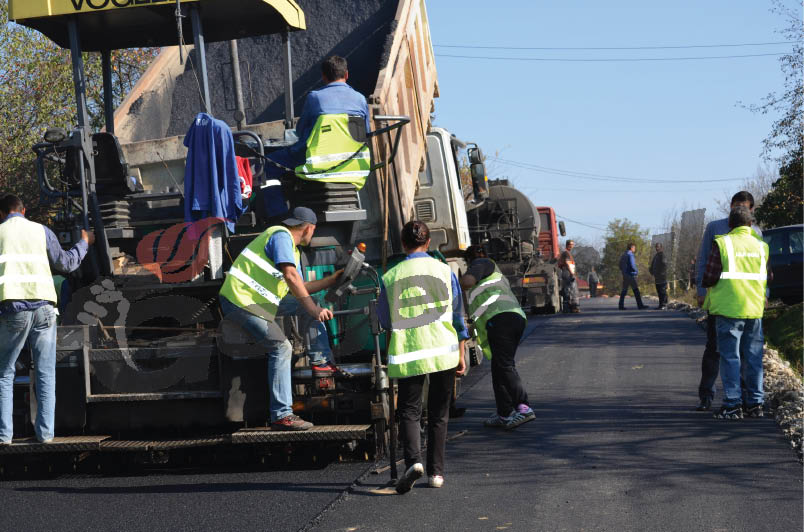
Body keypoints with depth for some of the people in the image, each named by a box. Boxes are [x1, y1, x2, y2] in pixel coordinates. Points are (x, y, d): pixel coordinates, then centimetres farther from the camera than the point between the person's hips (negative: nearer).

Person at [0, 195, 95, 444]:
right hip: (43, 305, 1)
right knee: (46, 373, 7)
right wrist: (84, 243, 34)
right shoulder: (41, 231, 11)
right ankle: (45, 432, 3)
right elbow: (66, 264, 18)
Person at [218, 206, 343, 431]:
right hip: (241, 302, -10)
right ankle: (281, 416, -19)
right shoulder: (281, 235, -11)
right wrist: (315, 310, -22)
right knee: (281, 348, -18)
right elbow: (291, 277, -21)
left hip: (260, 301, 10)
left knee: (307, 305, 9)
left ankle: (320, 362, 9)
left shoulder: (292, 248, 21)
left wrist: (332, 280, 28)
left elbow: (300, 289, 24)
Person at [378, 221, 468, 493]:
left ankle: (413, 460, -20)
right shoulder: (444, 270, 3)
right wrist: (461, 355, 15)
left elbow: (385, 321, 11)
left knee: (409, 411, 4)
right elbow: (458, 316, 8)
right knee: (439, 414, 12)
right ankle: (436, 471, 13)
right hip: (444, 350, 1)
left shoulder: (391, 276, 1)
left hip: (408, 353, -1)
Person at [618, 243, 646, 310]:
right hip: (631, 275, -8)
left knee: (624, 290, 7)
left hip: (625, 275, 8)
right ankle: (640, 305, -4)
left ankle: (621, 305, 2)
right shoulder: (630, 255, -11)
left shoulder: (623, 255, 15)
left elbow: (620, 266, 18)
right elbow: (632, 265, -19)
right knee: (636, 290, -4)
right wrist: (637, 271, -3)